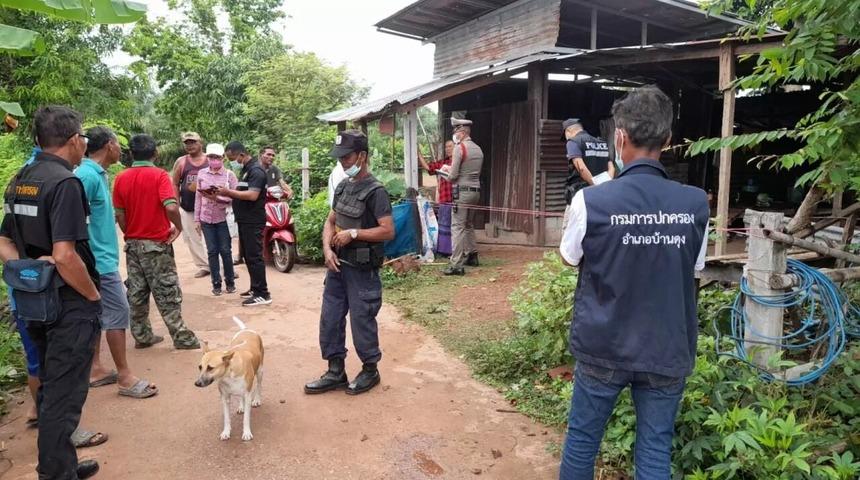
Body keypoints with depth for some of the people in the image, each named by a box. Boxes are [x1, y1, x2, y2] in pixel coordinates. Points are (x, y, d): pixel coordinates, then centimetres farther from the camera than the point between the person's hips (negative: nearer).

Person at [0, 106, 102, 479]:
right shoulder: (64, 182, -19)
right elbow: (64, 255, -27)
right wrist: (93, 295, -14)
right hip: (70, 307, -9)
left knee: (51, 389, 19)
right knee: (64, 395, 2)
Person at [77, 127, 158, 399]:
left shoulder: (98, 174, 12)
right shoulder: (87, 176, -18)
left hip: (101, 258, 10)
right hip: (100, 260, -10)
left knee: (98, 314, 15)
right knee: (118, 313, -5)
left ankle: (95, 370, 25)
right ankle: (125, 377, 4)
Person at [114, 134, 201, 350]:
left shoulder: (121, 178, 2)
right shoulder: (159, 175, -12)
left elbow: (120, 214, 2)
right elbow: (171, 207, -24)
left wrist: (130, 235, 15)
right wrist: (178, 227, -8)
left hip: (133, 243, 5)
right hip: (157, 242, -5)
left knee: (136, 292, 13)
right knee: (167, 292, 1)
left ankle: (142, 336, 21)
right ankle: (182, 338, 5)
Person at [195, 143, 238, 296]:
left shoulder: (229, 175, -3)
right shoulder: (202, 174, 5)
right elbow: (198, 197, 8)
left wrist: (218, 198, -21)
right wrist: (197, 218, 6)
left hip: (223, 218, -2)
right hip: (206, 218, 2)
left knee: (225, 250, 2)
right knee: (212, 251, 6)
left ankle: (230, 281, 17)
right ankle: (216, 283, 15)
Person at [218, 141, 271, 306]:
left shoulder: (256, 170, -15)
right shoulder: (246, 169, 16)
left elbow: (252, 195, -25)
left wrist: (229, 192, -19)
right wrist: (227, 193, 1)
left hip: (253, 221, -10)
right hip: (245, 220, 10)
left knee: (254, 256, -8)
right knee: (247, 256, 14)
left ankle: (263, 294, -4)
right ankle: (255, 288, 24)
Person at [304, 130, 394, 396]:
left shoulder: (375, 191, -15)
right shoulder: (343, 186, 9)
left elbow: (388, 231, -20)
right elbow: (330, 221, 12)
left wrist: (353, 233, -20)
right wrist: (328, 249, -4)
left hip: (362, 270, -8)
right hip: (338, 265, 8)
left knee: (361, 322, 4)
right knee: (330, 319, 12)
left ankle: (370, 371, 24)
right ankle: (335, 372, 26)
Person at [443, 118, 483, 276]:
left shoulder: (459, 148, -11)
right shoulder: (478, 149, 13)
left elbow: (453, 176, -14)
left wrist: (448, 174, 9)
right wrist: (451, 170, 18)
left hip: (462, 191, -8)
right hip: (476, 191, 8)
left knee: (458, 227, -8)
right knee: (469, 225, 20)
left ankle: (456, 264, -10)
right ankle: (472, 256, 29)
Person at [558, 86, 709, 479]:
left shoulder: (591, 200, -16)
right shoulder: (695, 203, -9)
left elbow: (570, 258, 2)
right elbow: (693, 268, 6)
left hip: (603, 346, -2)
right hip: (667, 350, 2)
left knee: (582, 438, 16)